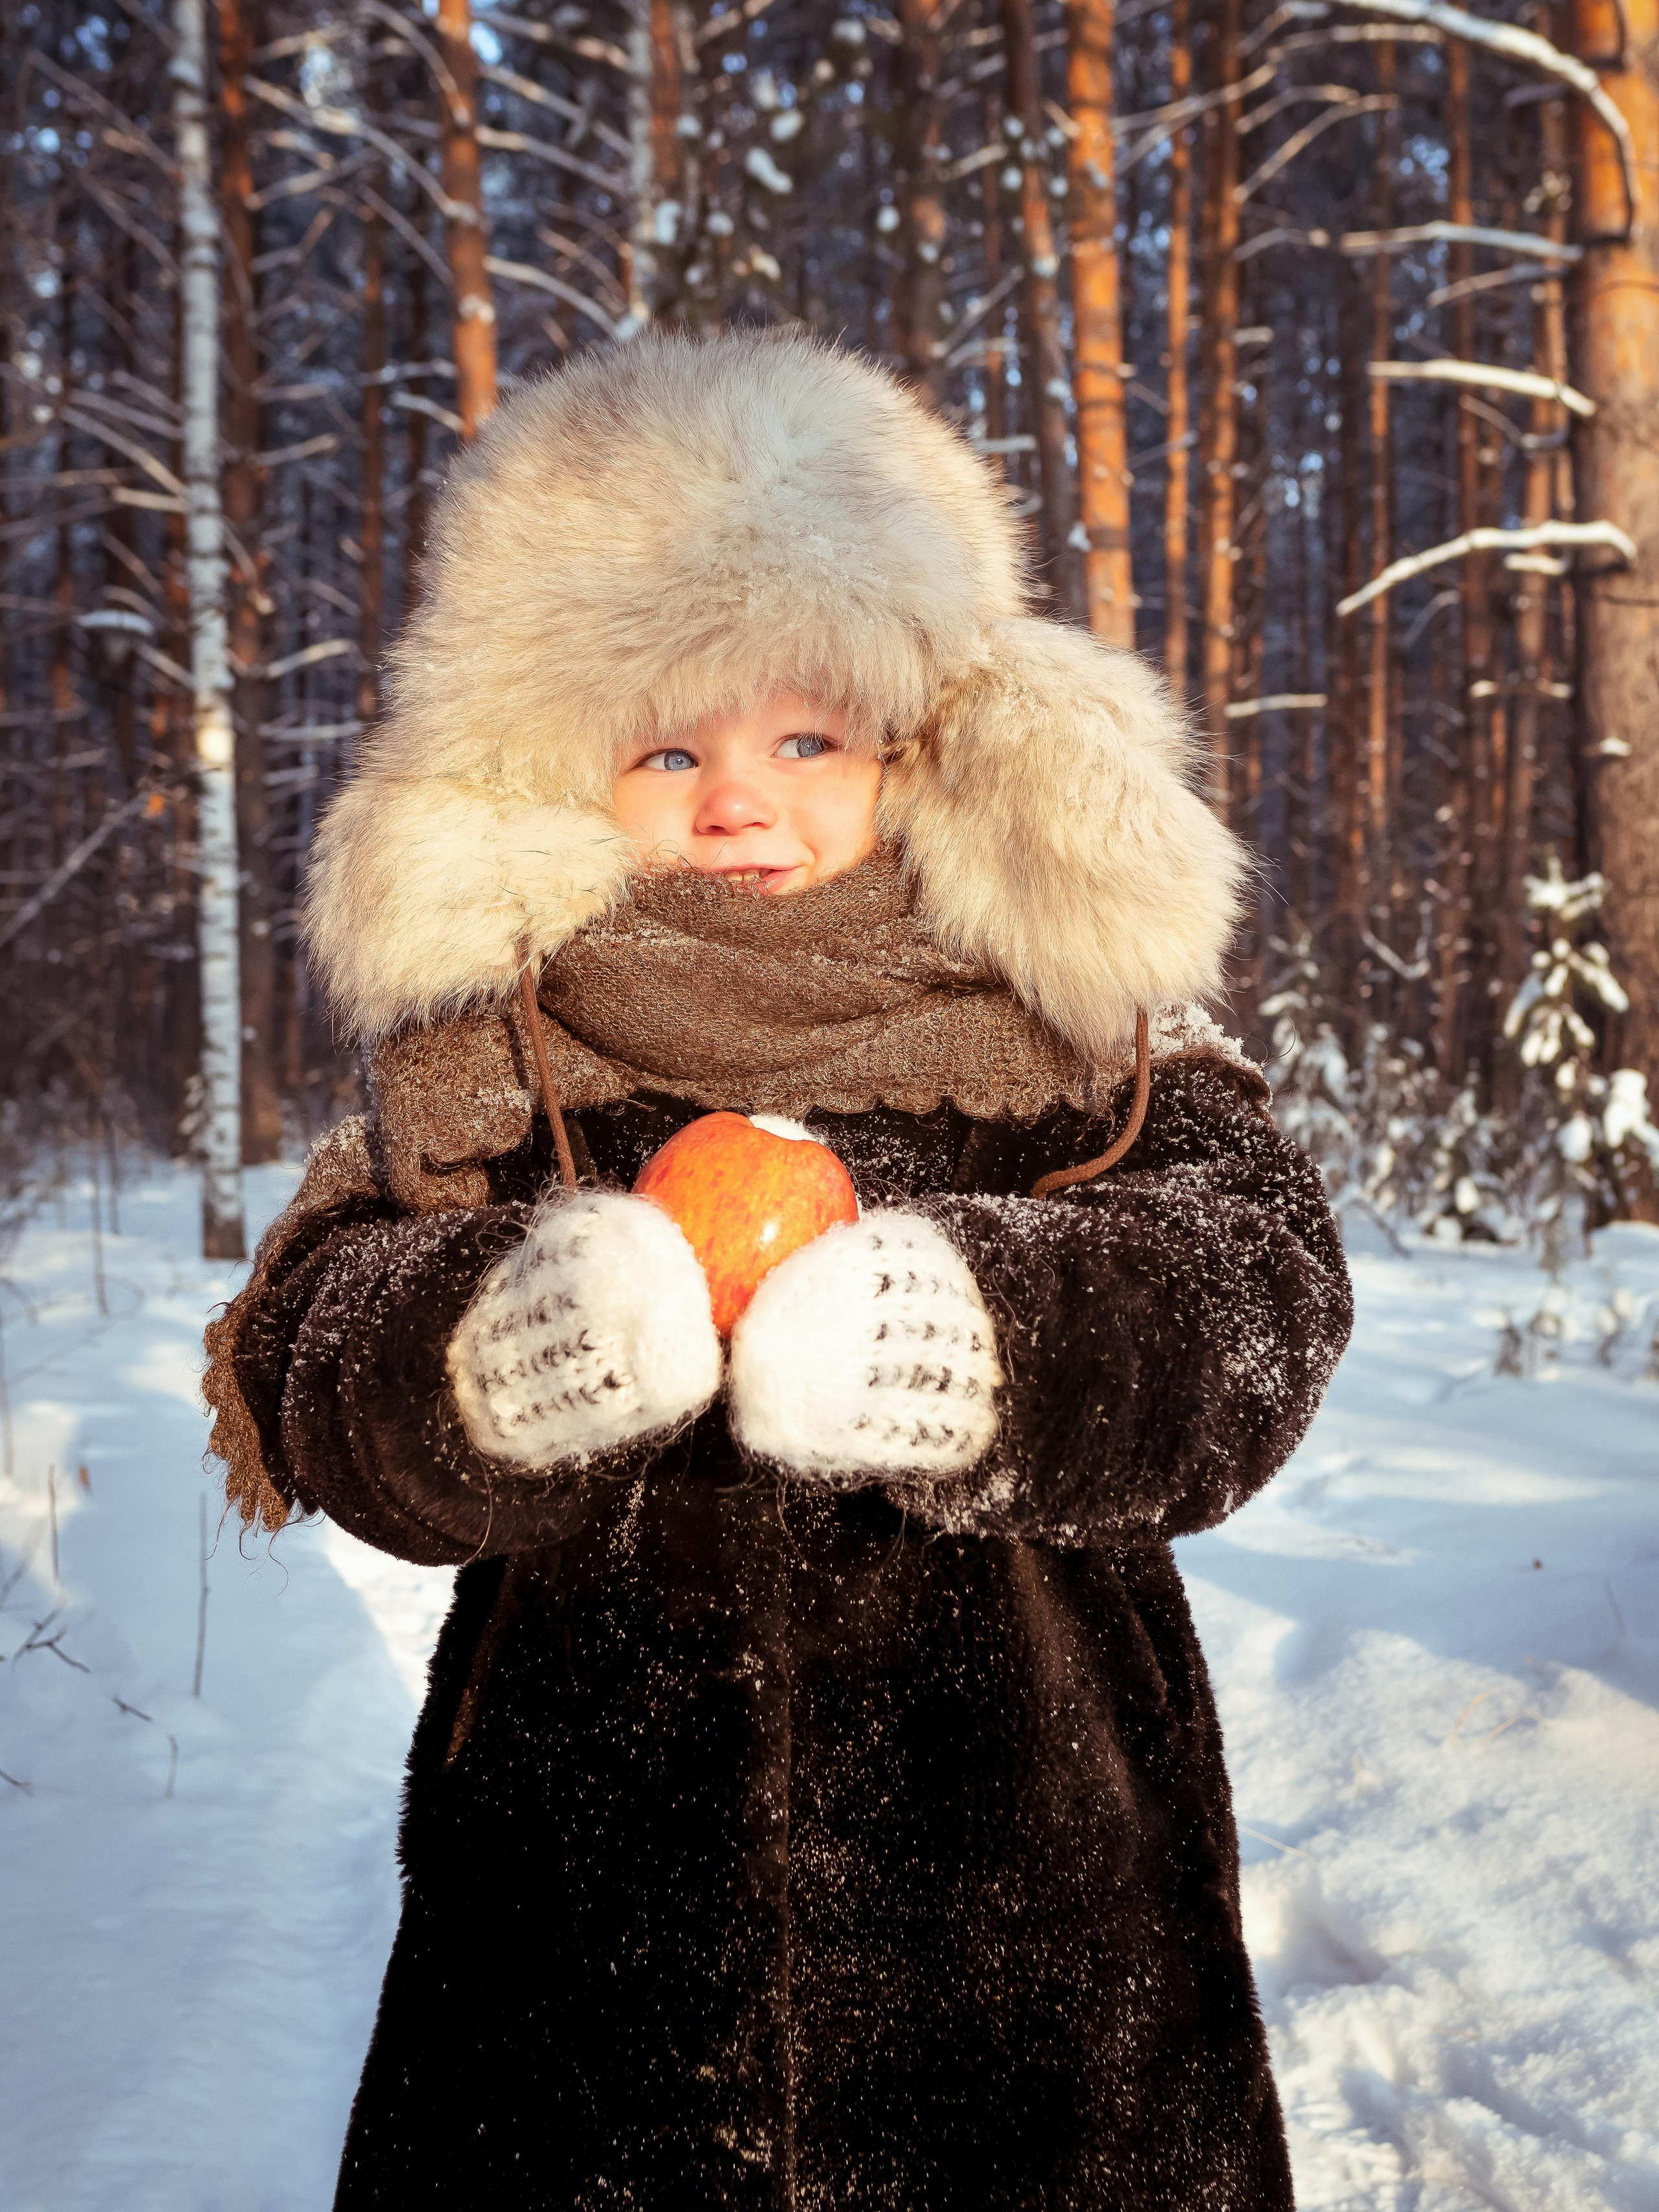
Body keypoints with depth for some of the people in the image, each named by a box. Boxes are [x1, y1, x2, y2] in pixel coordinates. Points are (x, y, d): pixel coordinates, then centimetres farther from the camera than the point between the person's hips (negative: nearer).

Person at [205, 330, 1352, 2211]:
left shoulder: (1084, 1025, 1)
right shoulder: (484, 1058, 2)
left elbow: (1259, 1282, -13)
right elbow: (307, 1371, -9)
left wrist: (987, 1338, -34)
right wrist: (485, 1355, -32)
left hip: (1031, 1907, 0)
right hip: (586, 1898, 1)